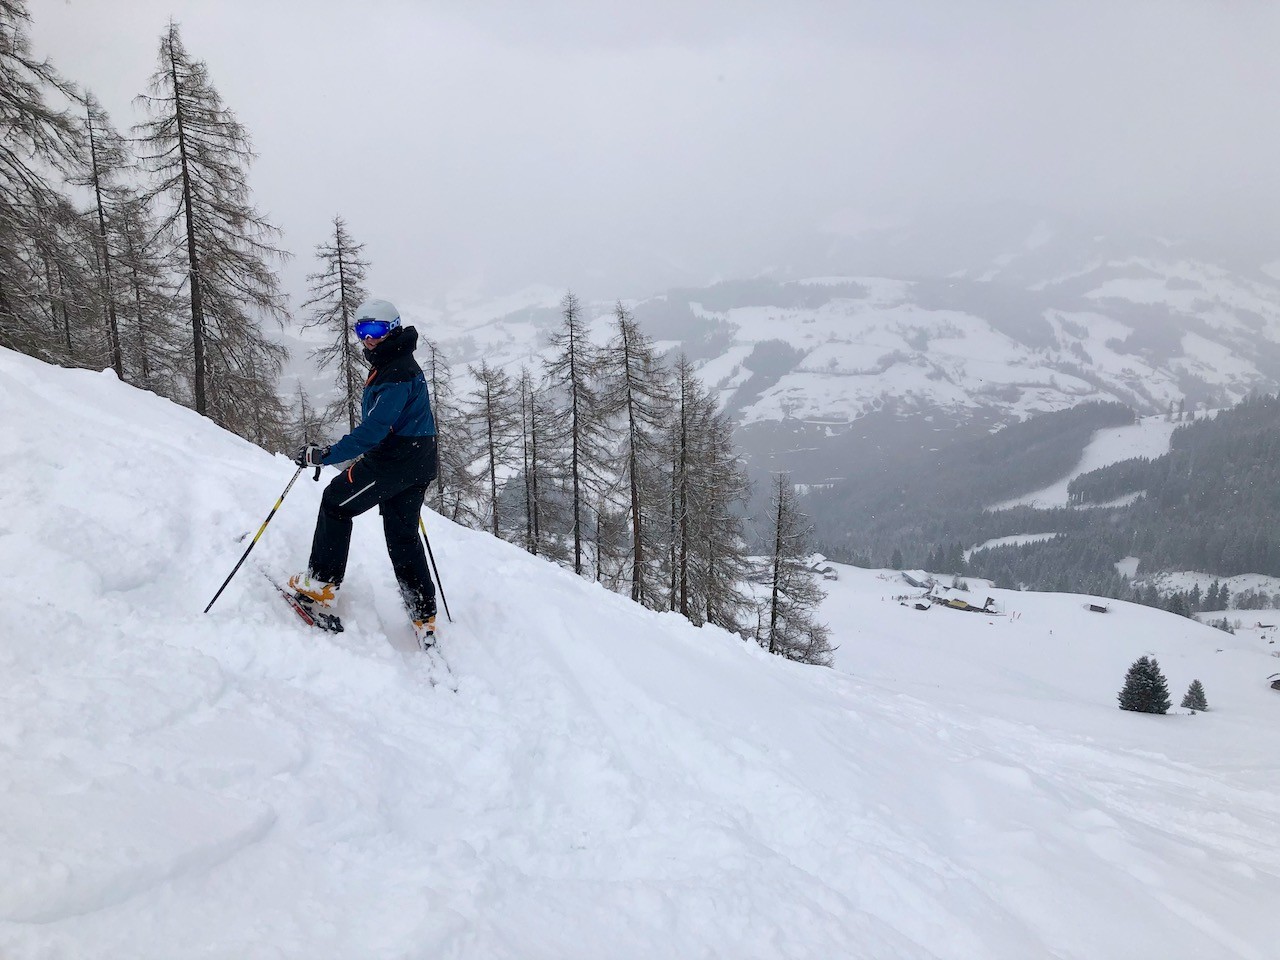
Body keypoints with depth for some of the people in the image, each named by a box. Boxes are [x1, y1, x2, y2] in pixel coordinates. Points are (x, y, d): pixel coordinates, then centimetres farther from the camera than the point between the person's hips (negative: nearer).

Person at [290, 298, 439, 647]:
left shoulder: (396, 372, -19)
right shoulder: (393, 363, 15)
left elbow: (374, 429, -28)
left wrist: (325, 455, -29)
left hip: (394, 460, -10)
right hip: (416, 465, 10)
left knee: (336, 502, 3)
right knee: (403, 539, 12)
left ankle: (321, 584, 5)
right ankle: (424, 621, 13)